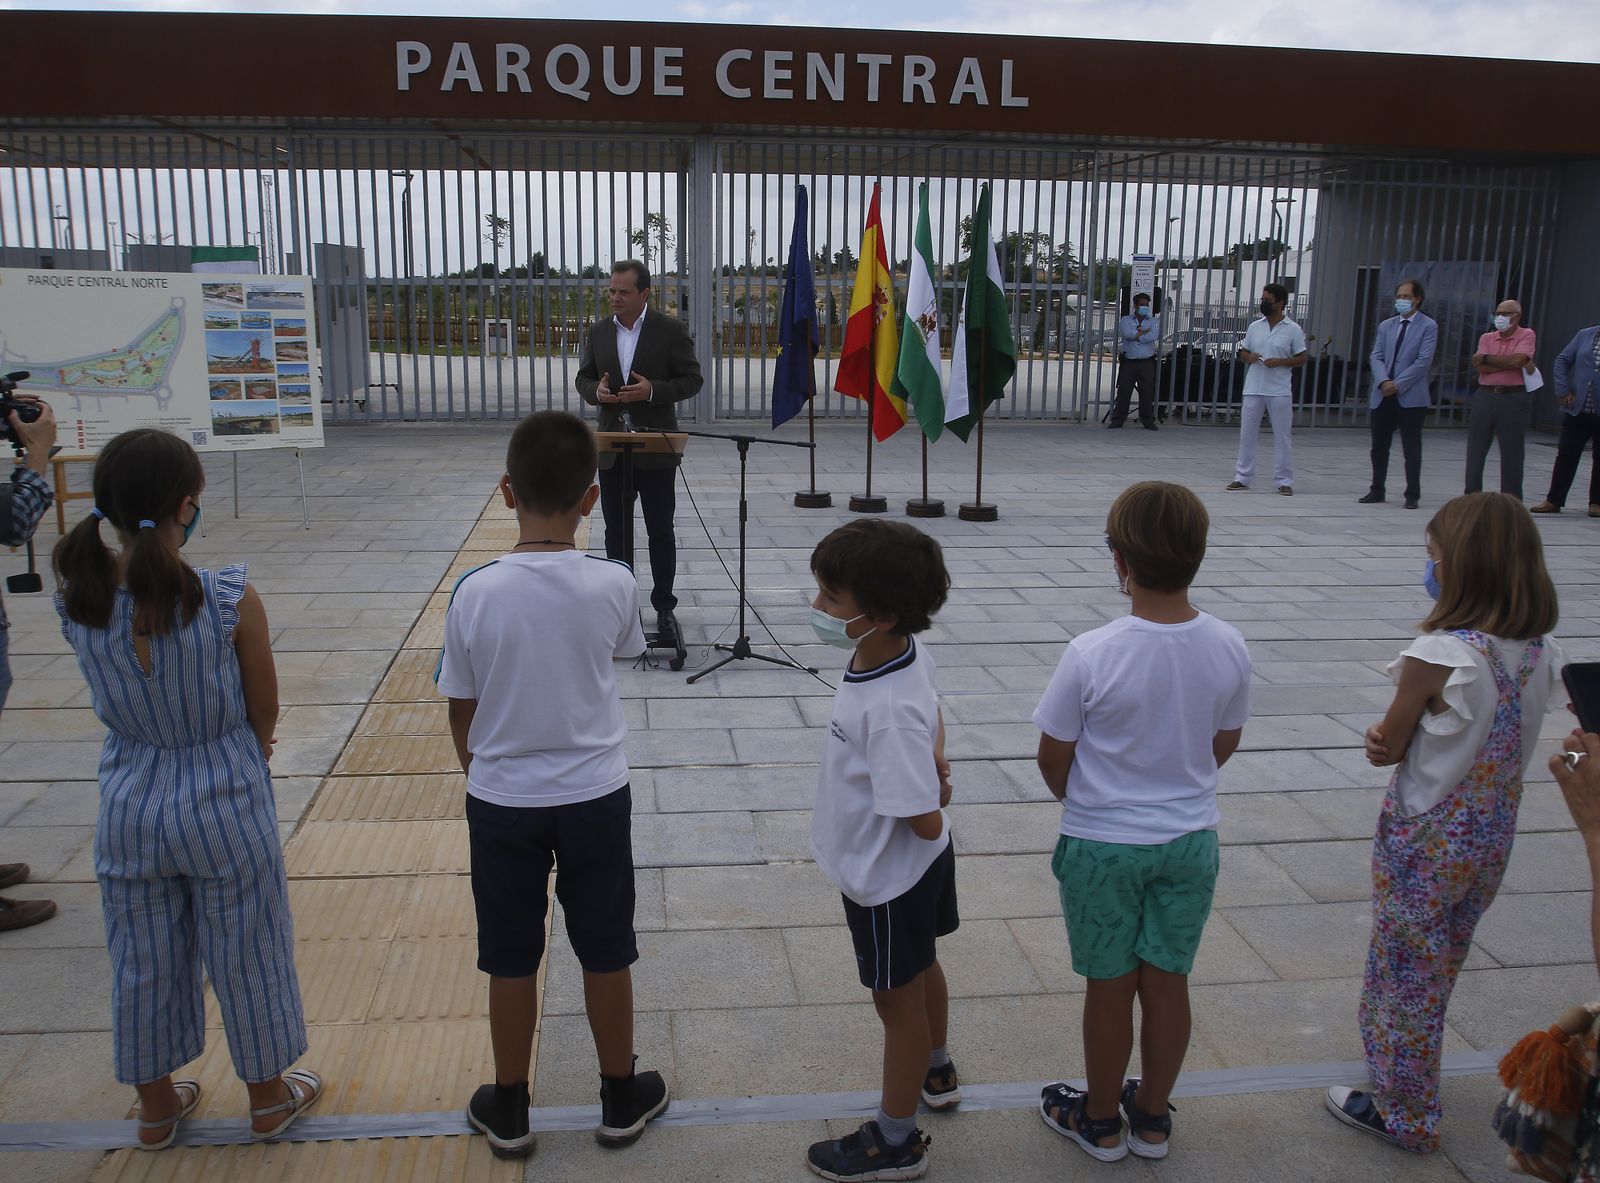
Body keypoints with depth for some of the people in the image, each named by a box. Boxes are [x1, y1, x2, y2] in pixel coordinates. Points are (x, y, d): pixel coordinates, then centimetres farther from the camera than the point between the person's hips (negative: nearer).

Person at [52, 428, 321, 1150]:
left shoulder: (77, 602, -13)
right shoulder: (230, 602, -23)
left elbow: (112, 704, 3)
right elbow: (264, 714, -8)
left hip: (128, 808, 4)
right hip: (224, 806, -3)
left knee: (142, 963, 21)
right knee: (246, 956, 17)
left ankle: (156, 1105, 41)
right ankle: (268, 1097, 36)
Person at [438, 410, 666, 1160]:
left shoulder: (475, 593, -15)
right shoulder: (614, 585, -14)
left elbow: (460, 712, -4)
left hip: (501, 803, 0)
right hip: (596, 798, 0)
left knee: (511, 962, 15)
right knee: (606, 954, 16)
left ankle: (509, 1111, 32)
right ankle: (621, 1098, 33)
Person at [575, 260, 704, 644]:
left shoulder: (671, 330, -5)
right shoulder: (598, 332, 8)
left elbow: (692, 380, -4)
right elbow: (583, 378, 14)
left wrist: (653, 390, -19)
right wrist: (597, 391, -9)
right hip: (611, 449, 4)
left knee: (660, 532, 3)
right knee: (616, 531, 10)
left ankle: (664, 608, 12)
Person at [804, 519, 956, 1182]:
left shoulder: (889, 711, -38)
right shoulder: (907, 651, -11)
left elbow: (925, 822, -33)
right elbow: (932, 710, 12)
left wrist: (931, 788, -13)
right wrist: (932, 759, -3)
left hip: (889, 879, -9)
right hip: (917, 870, 9)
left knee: (898, 1000, 11)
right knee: (921, 969, 29)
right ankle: (936, 1074, 55)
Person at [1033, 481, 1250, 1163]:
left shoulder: (1091, 655, -24)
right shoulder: (1229, 648, -11)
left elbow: (1053, 760, -13)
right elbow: (1224, 745, 3)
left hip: (1102, 846, -3)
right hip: (1191, 839, 4)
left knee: (1111, 986, 14)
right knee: (1167, 982, 18)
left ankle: (1101, 1122, 34)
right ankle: (1152, 1119, 37)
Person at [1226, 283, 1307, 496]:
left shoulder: (1293, 329, -1)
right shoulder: (1254, 327, 9)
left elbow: (1301, 359, 0)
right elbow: (1242, 353, 16)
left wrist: (1279, 362, -15)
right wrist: (1249, 357, -7)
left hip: (1280, 392, -3)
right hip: (1253, 389, 3)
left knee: (1282, 436, 2)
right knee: (1246, 434, 5)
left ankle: (1284, 480, 8)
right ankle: (1242, 477, 14)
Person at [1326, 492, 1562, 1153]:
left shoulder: (1438, 655, -27)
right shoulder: (1542, 650, -6)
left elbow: (1387, 747, -15)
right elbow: (1488, 737, 3)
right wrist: (1418, 734, -7)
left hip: (1424, 844, -7)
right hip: (1492, 839, 7)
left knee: (1406, 976, 11)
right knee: (1438, 969, 26)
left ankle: (1404, 1114, 27)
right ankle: (1408, 1092, 46)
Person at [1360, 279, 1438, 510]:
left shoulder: (1428, 326, -1)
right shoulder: (1386, 326, 13)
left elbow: (1423, 361, -10)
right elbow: (1377, 356, 5)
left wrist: (1398, 384, -15)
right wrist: (1384, 381, -12)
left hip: (1411, 397, -4)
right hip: (1382, 396, 4)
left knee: (1411, 449, 1)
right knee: (1379, 447, 9)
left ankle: (1412, 495, 8)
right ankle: (1377, 490, 20)